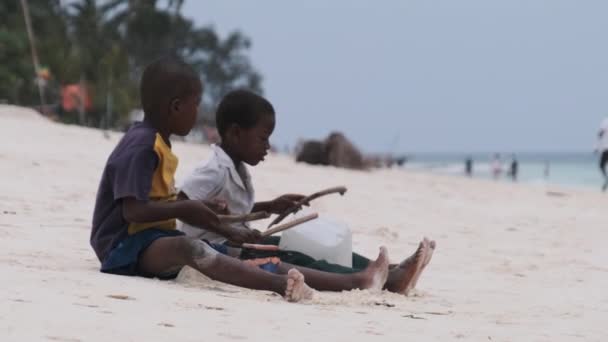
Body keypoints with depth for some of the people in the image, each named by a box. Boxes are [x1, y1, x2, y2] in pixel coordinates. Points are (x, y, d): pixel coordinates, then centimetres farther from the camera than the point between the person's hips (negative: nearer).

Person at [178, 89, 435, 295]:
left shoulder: (237, 170, 13)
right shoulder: (215, 171, -19)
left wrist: (269, 207, 15)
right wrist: (228, 231, -30)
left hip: (239, 244, 11)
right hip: (219, 251, -11)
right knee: (296, 262, -23)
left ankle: (390, 270, -8)